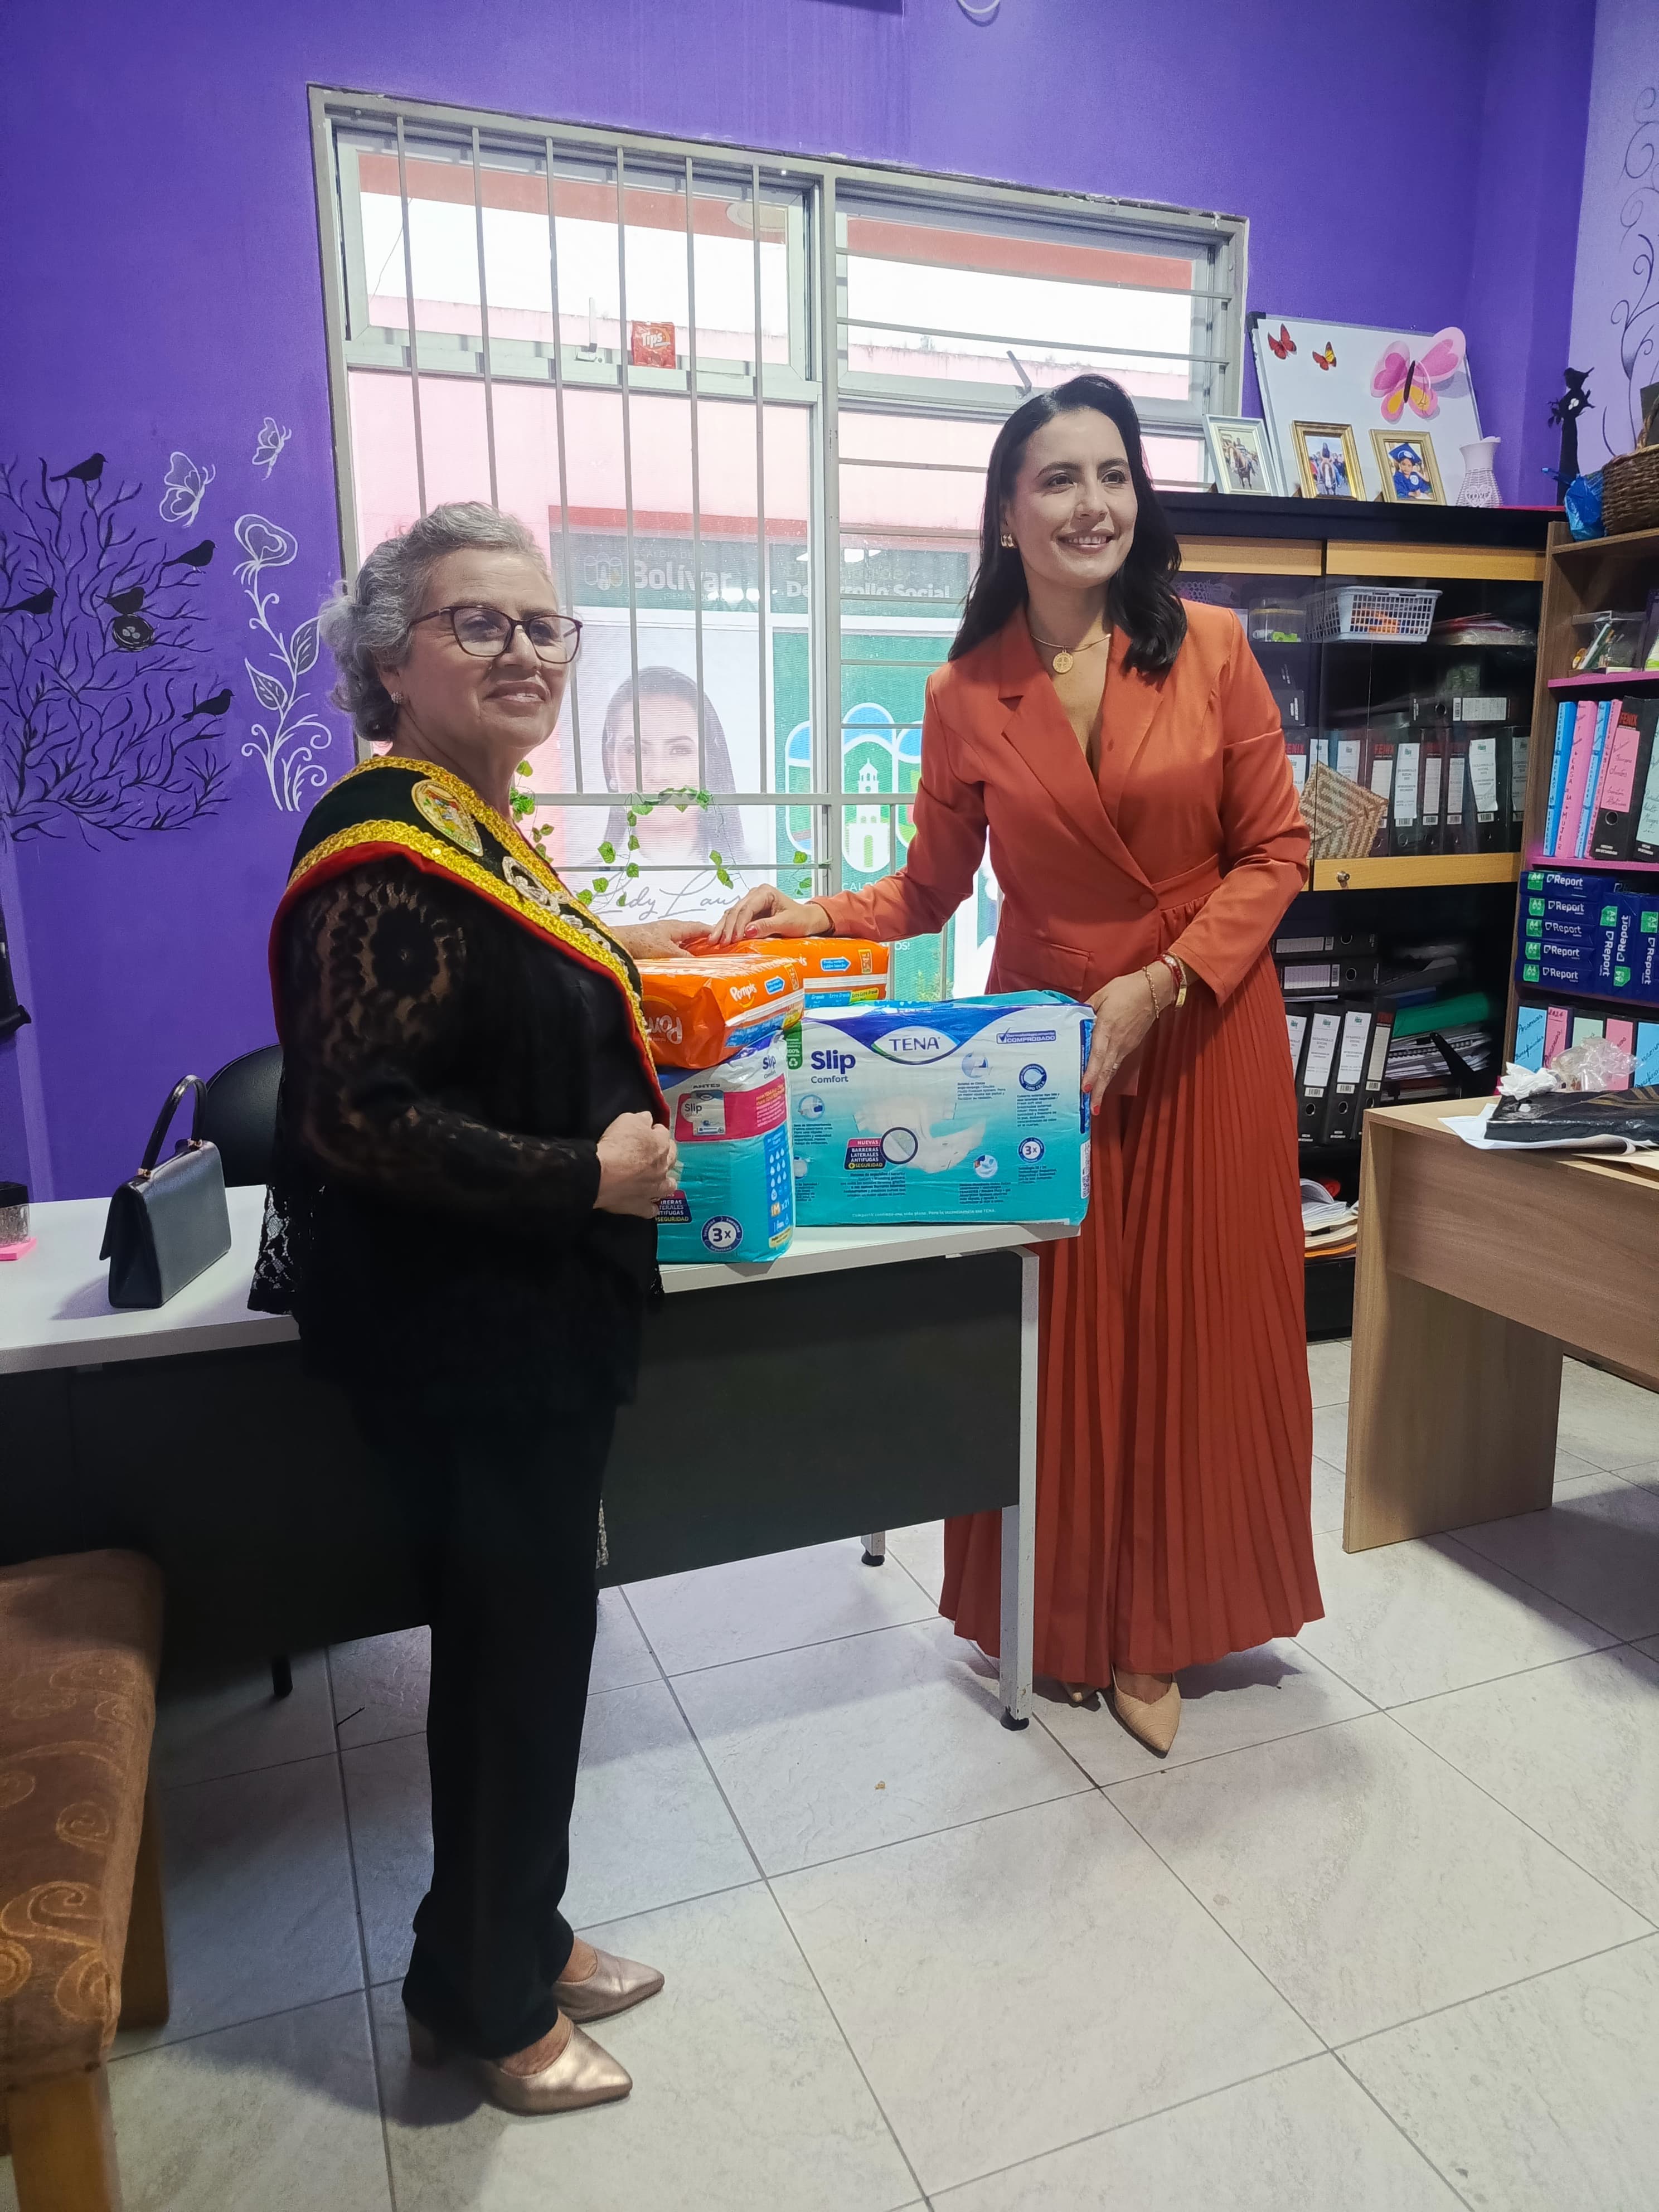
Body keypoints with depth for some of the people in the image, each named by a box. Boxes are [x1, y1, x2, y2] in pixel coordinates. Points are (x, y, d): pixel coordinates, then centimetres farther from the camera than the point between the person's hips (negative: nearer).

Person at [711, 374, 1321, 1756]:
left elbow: (1276, 848, -2)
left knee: (1188, 1329, 5)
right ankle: (1059, 1617, 27)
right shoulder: (968, 694, -1)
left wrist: (1162, 983, -13)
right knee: (1050, 1337, 5)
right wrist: (813, 919, -13)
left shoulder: (1210, 650, -4)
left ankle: (1155, 1631, 24)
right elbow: (931, 889, 4)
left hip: (1204, 1039, 0)